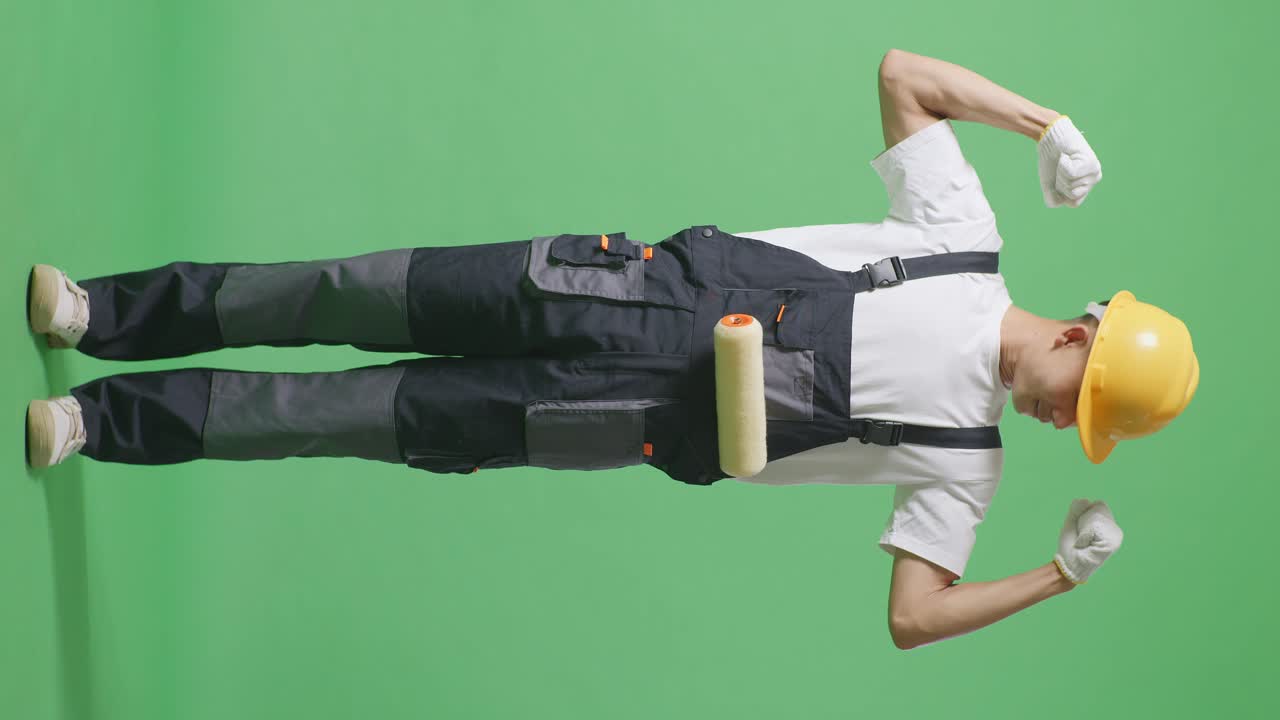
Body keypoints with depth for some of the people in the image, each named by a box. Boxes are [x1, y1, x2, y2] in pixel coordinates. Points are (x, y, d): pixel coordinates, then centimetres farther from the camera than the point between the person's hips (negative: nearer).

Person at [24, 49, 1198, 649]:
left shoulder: (965, 457, 4)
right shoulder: (969, 245, 3)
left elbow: (913, 616, -2)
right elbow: (902, 69, 6)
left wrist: (1062, 575, -5)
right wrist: (1048, 117, -4)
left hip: (672, 421, 0)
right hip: (679, 284, 0)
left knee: (412, 417, -8)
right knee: (378, 293, -9)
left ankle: (119, 422, 0)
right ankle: (111, 311, 4)